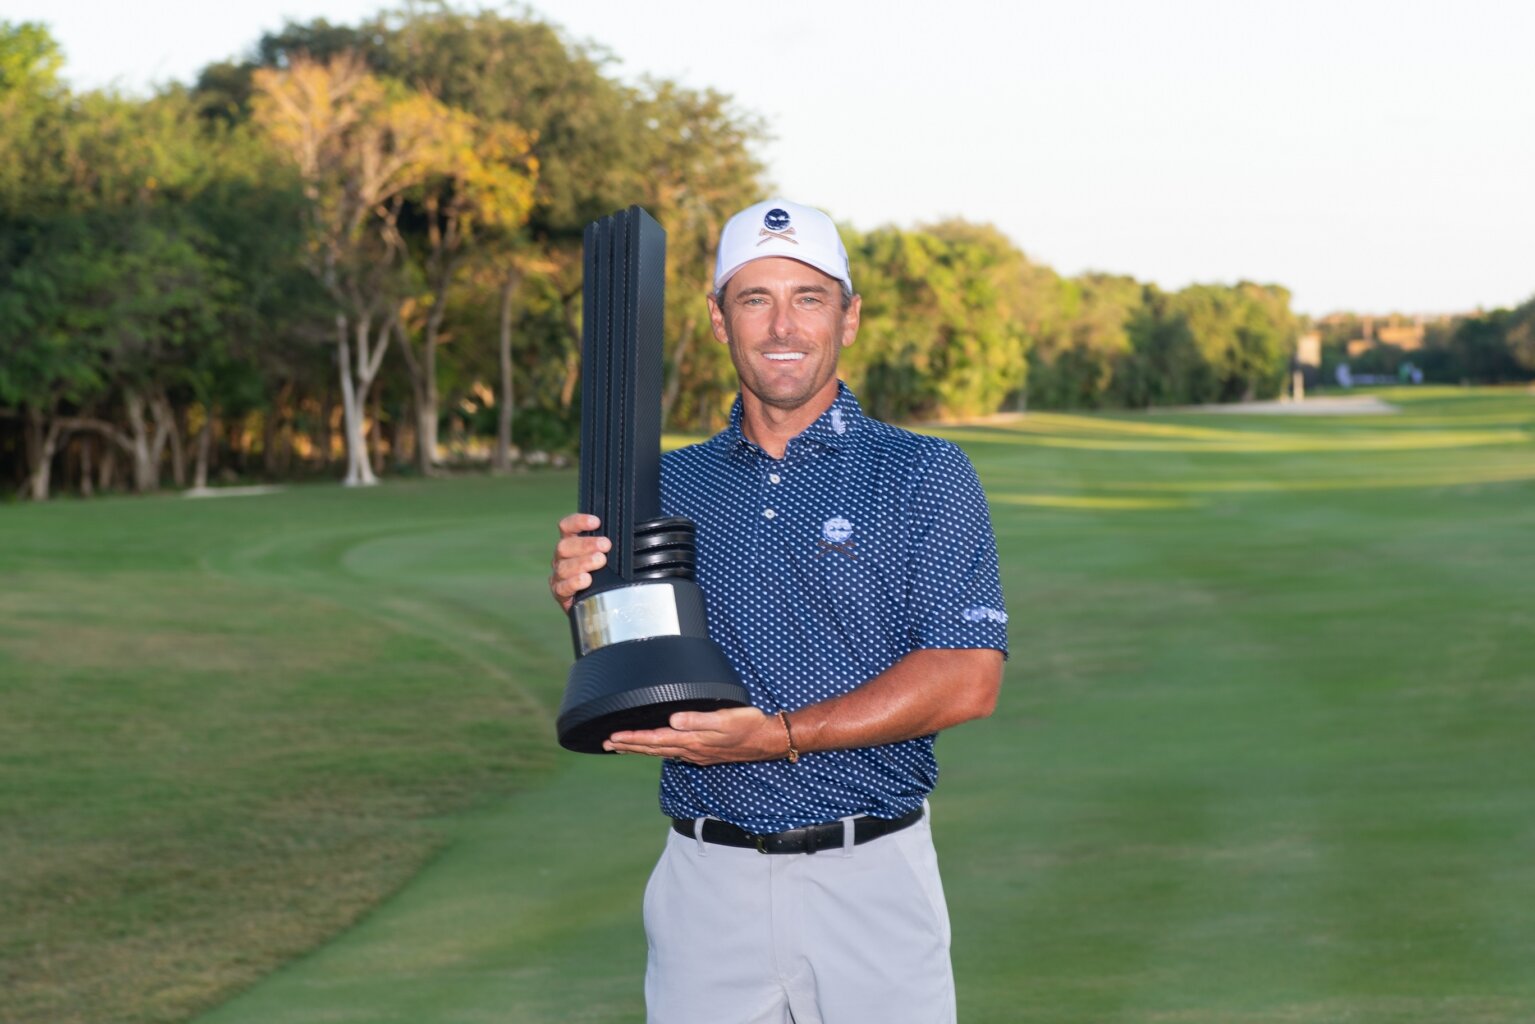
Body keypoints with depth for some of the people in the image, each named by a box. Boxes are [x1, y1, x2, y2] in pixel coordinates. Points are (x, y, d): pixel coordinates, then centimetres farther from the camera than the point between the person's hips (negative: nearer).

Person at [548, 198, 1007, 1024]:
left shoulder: (924, 475, 0)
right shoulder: (670, 484, 10)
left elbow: (968, 678, -10)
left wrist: (781, 735, -19)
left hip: (870, 882, -2)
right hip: (706, 883, 3)